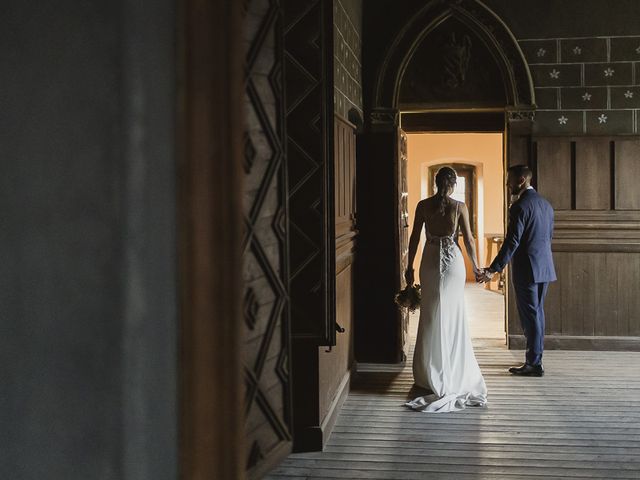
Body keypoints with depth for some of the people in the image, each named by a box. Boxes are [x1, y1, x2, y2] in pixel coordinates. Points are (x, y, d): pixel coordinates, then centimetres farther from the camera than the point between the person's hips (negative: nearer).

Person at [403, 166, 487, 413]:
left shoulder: (423, 205, -2)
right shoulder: (459, 207, -6)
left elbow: (414, 238, 0)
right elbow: (468, 239, -3)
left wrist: (410, 267, 9)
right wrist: (476, 267, 9)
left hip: (430, 261, 1)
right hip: (453, 260, -1)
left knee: (430, 315, 9)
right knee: (453, 315, 8)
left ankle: (429, 372, 13)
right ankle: (454, 371, 13)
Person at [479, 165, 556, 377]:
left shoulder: (520, 206, -16)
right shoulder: (545, 204, 11)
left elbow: (512, 242, -20)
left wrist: (493, 269, -19)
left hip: (526, 270, -8)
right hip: (544, 269, 9)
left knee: (530, 315, -2)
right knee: (537, 313, 16)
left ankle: (534, 364, 4)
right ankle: (534, 358, 24)